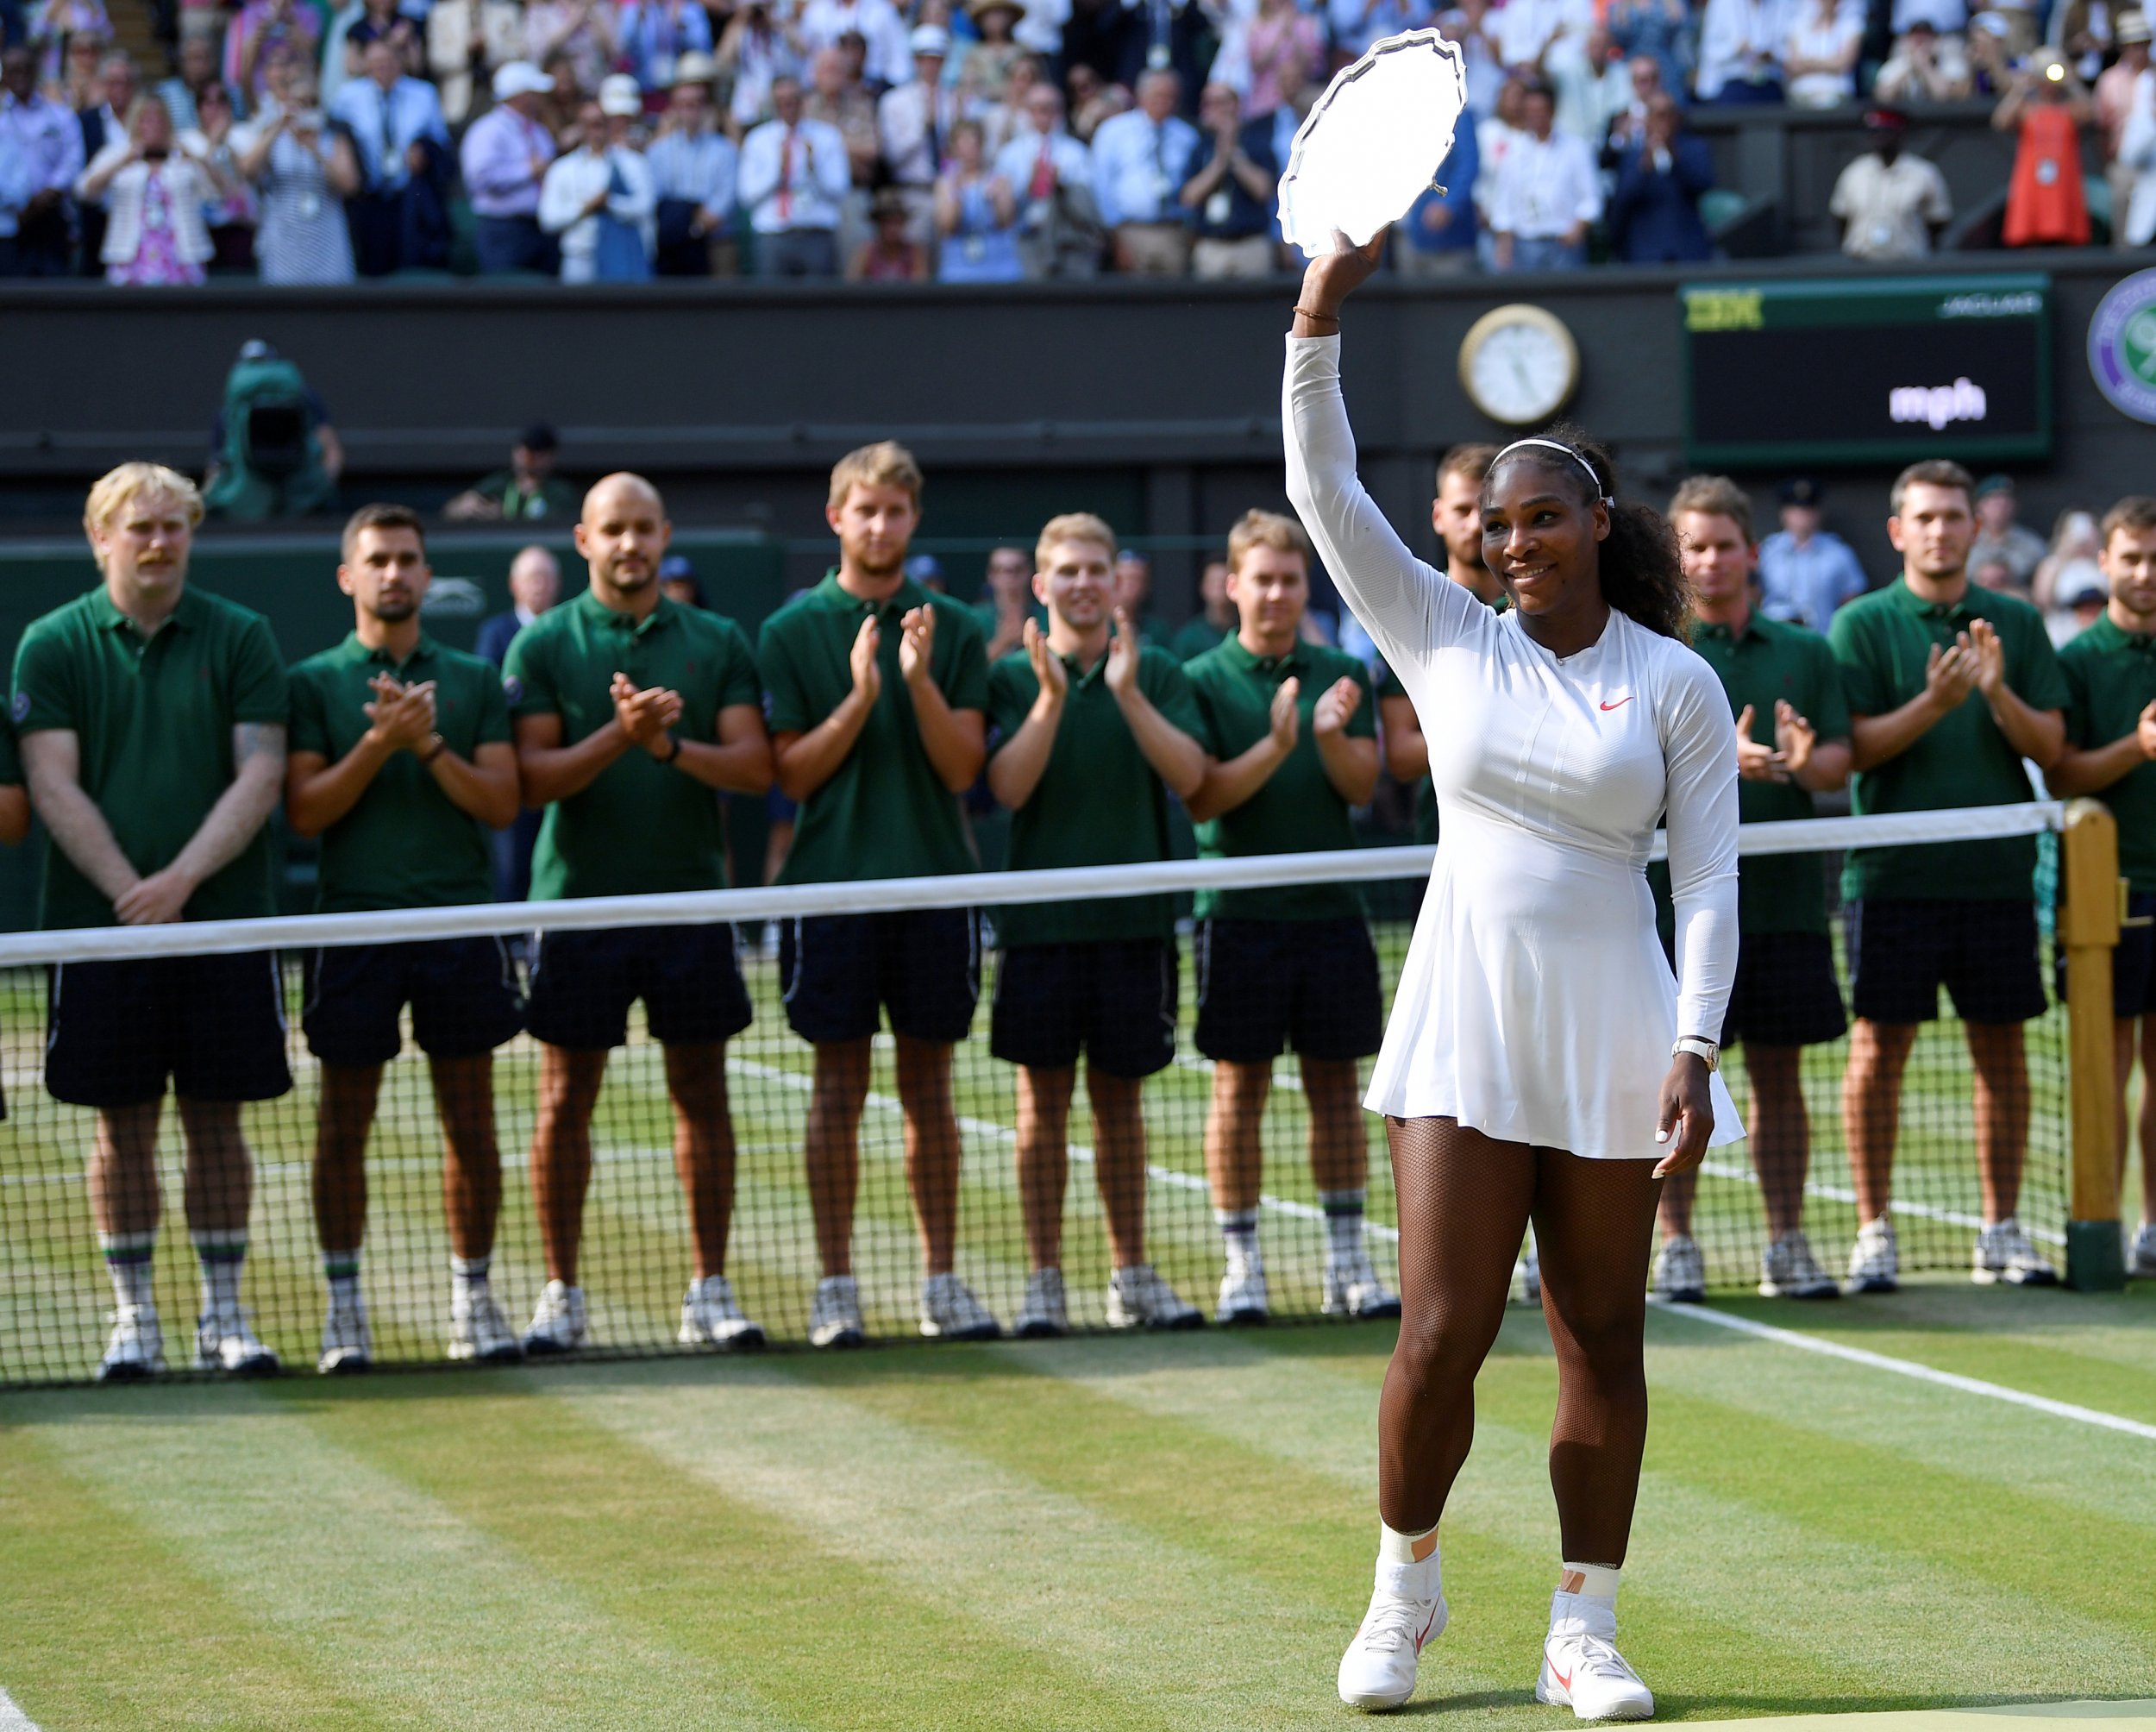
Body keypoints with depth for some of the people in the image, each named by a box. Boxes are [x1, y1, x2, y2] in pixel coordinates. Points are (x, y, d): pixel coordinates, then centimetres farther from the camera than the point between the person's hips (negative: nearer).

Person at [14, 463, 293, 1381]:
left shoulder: (241, 639, 4)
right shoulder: (53, 644, 3)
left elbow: (261, 775, -3)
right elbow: (53, 785, -3)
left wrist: (182, 879, -14)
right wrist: (127, 890, -14)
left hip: (224, 919, 0)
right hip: (101, 925, 0)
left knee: (217, 1122, 4)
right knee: (123, 1126, 3)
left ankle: (224, 1314, 11)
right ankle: (133, 1317, 11)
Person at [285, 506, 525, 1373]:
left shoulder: (474, 682, 9)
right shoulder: (314, 683, 5)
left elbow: (502, 803, 1)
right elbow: (303, 810, -4)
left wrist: (429, 746, -12)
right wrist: (379, 742, -16)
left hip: (461, 924, 1)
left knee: (470, 1120, 4)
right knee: (344, 1121, 2)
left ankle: (473, 1298, 12)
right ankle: (344, 1302, 10)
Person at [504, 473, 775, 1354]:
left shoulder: (717, 642, 7)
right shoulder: (543, 645, 1)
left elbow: (755, 766, -1)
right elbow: (533, 778, -7)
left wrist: (673, 747, -17)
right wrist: (618, 736, -21)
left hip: (692, 896, 2)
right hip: (580, 899, -2)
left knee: (702, 1093, 4)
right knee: (566, 1100, 1)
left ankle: (710, 1292, 10)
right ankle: (561, 1295, 9)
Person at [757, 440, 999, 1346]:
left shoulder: (954, 629, 6)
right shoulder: (793, 630, 3)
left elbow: (962, 766, -1)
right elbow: (793, 772, -2)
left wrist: (920, 680, -15)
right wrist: (859, 695, -15)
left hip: (935, 881, 2)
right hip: (831, 882, -1)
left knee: (928, 1085, 6)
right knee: (840, 1084, 0)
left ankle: (941, 1281, 11)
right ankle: (835, 1285, 4)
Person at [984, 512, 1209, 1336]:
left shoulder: (1158, 674, 5)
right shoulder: (1014, 677, 3)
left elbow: (1188, 775, -8)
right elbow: (1007, 786, -9)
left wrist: (1127, 692, -16)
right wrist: (1052, 696, -18)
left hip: (1133, 918, 1)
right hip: (1041, 919, -1)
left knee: (1120, 1097, 9)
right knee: (1044, 1098, 0)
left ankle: (1131, 1275, 16)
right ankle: (1044, 1278, 4)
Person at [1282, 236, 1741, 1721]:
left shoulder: (1678, 686, 1)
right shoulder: (1446, 640, 6)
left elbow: (1710, 884, -1)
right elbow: (1324, 489, 1)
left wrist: (1693, 1054, -10)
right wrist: (1320, 318, -9)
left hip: (1611, 1039, -1)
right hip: (1463, 1033, 1)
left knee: (1603, 1339, 2)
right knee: (1442, 1334, -6)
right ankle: (1406, 1589, 14)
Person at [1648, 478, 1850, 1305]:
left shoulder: (1805, 652, 12)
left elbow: (1840, 761, 6)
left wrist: (1805, 761, -16)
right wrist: (1722, 757, -25)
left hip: (1785, 892, 3)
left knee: (1780, 1072, 7)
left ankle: (1786, 1246, 12)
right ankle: (1675, 1246, 5)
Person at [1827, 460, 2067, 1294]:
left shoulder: (2016, 623, 9)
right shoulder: (1862, 625, 2)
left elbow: (2050, 747, 4)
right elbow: (1854, 748, -7)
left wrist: (1997, 693, -14)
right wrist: (1933, 703, -20)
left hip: (1997, 872, 2)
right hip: (1894, 873, -2)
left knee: (2001, 1047, 5)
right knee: (1879, 1046, -2)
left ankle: (2002, 1231, 14)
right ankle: (1874, 1232, 5)